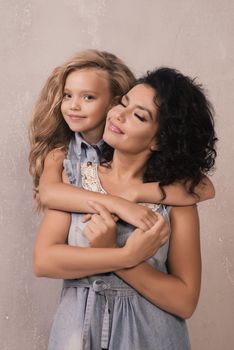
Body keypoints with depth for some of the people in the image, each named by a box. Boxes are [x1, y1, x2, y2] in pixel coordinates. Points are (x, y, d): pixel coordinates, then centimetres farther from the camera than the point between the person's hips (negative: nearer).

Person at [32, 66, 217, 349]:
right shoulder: (76, 175, -6)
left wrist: (108, 249, -23)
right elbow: (44, 260, -15)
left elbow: (185, 301, -15)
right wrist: (128, 256, -23)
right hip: (77, 327, 2)